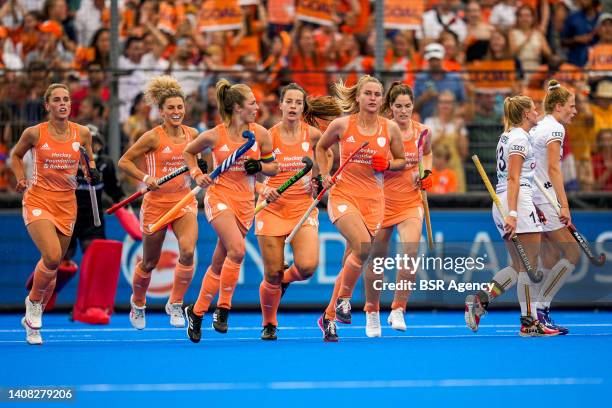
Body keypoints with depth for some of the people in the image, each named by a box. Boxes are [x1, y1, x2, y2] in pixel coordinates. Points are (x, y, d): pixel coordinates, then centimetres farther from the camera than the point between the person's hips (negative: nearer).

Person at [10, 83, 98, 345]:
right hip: (38, 200, -4)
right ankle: (33, 301, 3)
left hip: (66, 204, 4)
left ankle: (32, 319, 28)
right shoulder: (34, 133, -7)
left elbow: (89, 159, 17)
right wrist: (21, 179, -4)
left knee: (53, 264, 9)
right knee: (52, 256, -24)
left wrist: (92, 171, -5)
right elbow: (16, 156, 11)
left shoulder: (82, 133, -1)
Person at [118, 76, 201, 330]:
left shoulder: (192, 134, 2)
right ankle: (137, 304, 37)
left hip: (184, 201, 3)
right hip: (156, 202, -3)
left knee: (188, 251, -22)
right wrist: (145, 178, -20)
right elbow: (124, 161, -8)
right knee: (150, 262, 9)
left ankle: (175, 304, -4)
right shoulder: (153, 137, -12)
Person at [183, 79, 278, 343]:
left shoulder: (260, 134, 0)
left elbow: (273, 168, 10)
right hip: (219, 195, -4)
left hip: (245, 202, 4)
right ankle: (223, 308, -14)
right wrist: (197, 175, -4)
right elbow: (189, 152, 11)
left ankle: (196, 312, 21)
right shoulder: (214, 136, -7)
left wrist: (259, 166, -10)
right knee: (237, 250, -25)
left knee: (220, 262, 7)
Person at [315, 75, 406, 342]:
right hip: (343, 195, -3)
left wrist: (387, 165, -7)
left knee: (352, 262, 4)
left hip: (373, 200, 3)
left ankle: (329, 317, 19)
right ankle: (343, 298, -5)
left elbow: (401, 161, 14)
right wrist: (325, 174, 3)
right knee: (363, 246, -27)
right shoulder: (342, 125, -2)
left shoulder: (390, 128, 2)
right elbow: (321, 147, 16)